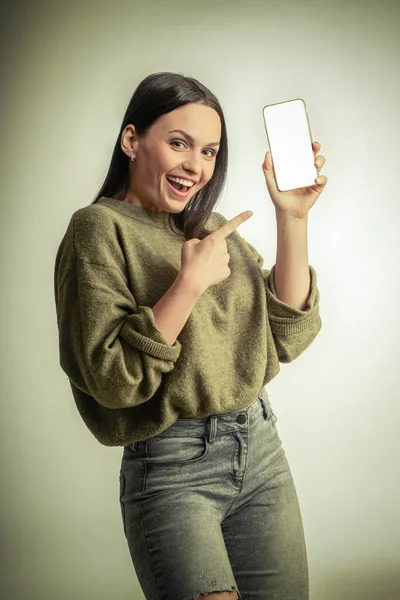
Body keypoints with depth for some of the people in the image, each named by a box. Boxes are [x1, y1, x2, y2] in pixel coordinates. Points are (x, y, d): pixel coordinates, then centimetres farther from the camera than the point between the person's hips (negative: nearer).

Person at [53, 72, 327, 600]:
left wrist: (293, 218, -3)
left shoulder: (214, 228, 11)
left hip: (261, 453, 6)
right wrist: (191, 281, -19)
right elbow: (110, 379, -17)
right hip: (173, 468, -6)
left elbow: (287, 338, 2)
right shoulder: (99, 229, -7)